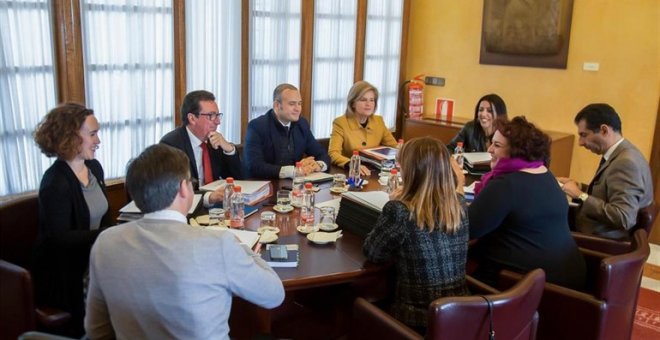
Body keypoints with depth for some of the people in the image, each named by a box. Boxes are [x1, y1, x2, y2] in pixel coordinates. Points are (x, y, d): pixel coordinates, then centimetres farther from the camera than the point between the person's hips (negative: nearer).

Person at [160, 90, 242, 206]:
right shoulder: (170, 144, -12)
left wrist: (229, 149, -7)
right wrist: (208, 197, -37)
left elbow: (237, 177, 9)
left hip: (213, 206, 5)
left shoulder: (214, 141, 6)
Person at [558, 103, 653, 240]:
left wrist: (581, 195, -21)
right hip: (600, 235, 9)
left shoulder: (626, 162, -22)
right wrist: (579, 188, 2)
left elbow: (623, 218, -28)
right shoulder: (620, 154, 7)